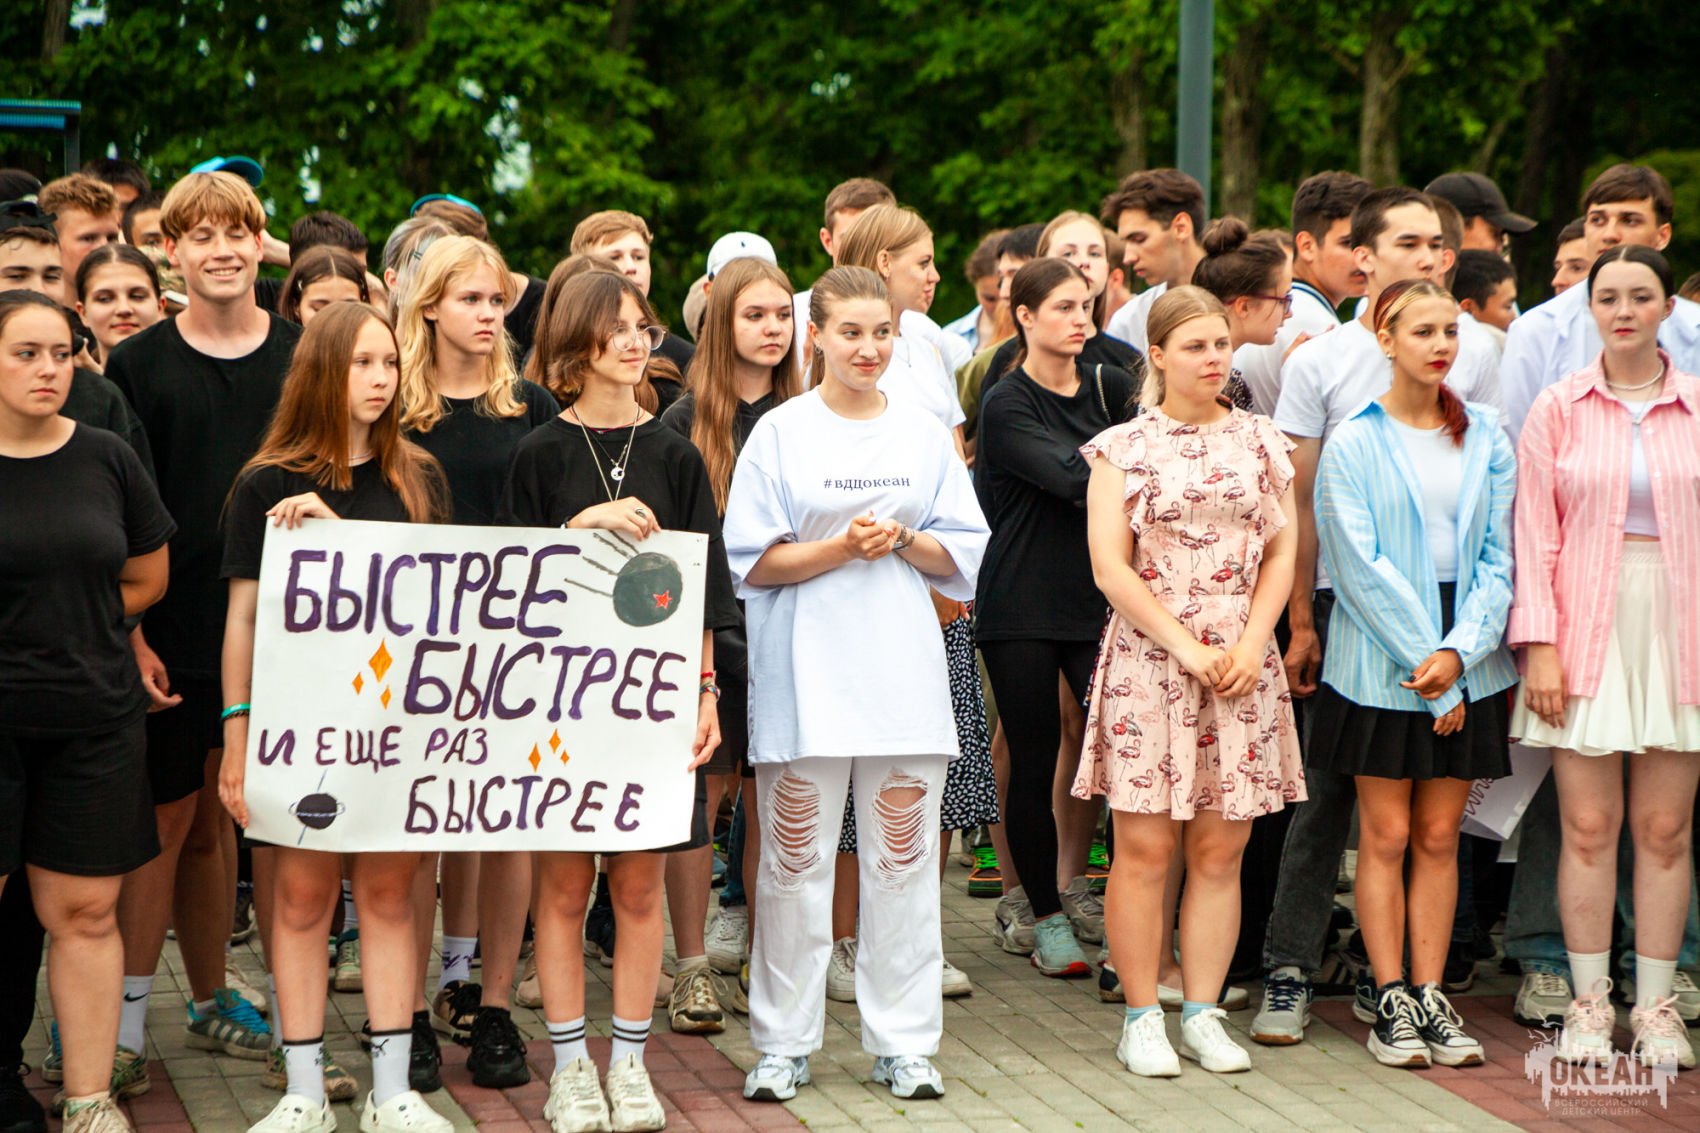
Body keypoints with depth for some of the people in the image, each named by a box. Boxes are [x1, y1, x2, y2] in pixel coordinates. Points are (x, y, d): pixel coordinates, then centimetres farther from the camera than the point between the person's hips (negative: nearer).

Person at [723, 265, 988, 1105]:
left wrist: (903, 540, -8)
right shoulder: (780, 432, 2)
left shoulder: (923, 433, 10)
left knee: (904, 859, 3)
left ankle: (903, 1043, 12)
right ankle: (783, 1044, 10)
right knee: (795, 860, 1)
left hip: (902, 674, 3)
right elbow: (754, 562, -3)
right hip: (805, 675, -2)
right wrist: (842, 548, -15)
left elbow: (962, 555, 10)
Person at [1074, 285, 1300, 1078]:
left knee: (1220, 850, 4)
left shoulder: (1262, 443, 12)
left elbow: (1281, 553, 9)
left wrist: (1250, 645, -5)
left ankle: (1203, 1014, 12)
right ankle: (1142, 1019, 5)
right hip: (1149, 661, -3)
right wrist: (1186, 647, -10)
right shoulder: (1123, 447, 2)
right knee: (1145, 848, -3)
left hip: (1243, 669, 3)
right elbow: (1110, 568, -4)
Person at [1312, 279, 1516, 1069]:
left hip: (1466, 662, 3)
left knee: (1439, 836, 6)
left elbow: (1498, 555, 3)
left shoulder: (1485, 437, 7)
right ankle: (1391, 1002, 6)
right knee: (1386, 834, 0)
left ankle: (1430, 996, 11)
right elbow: (1361, 565, -8)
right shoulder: (1354, 443, -3)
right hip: (1380, 663, -3)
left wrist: (1459, 650, -10)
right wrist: (1424, 657, -13)